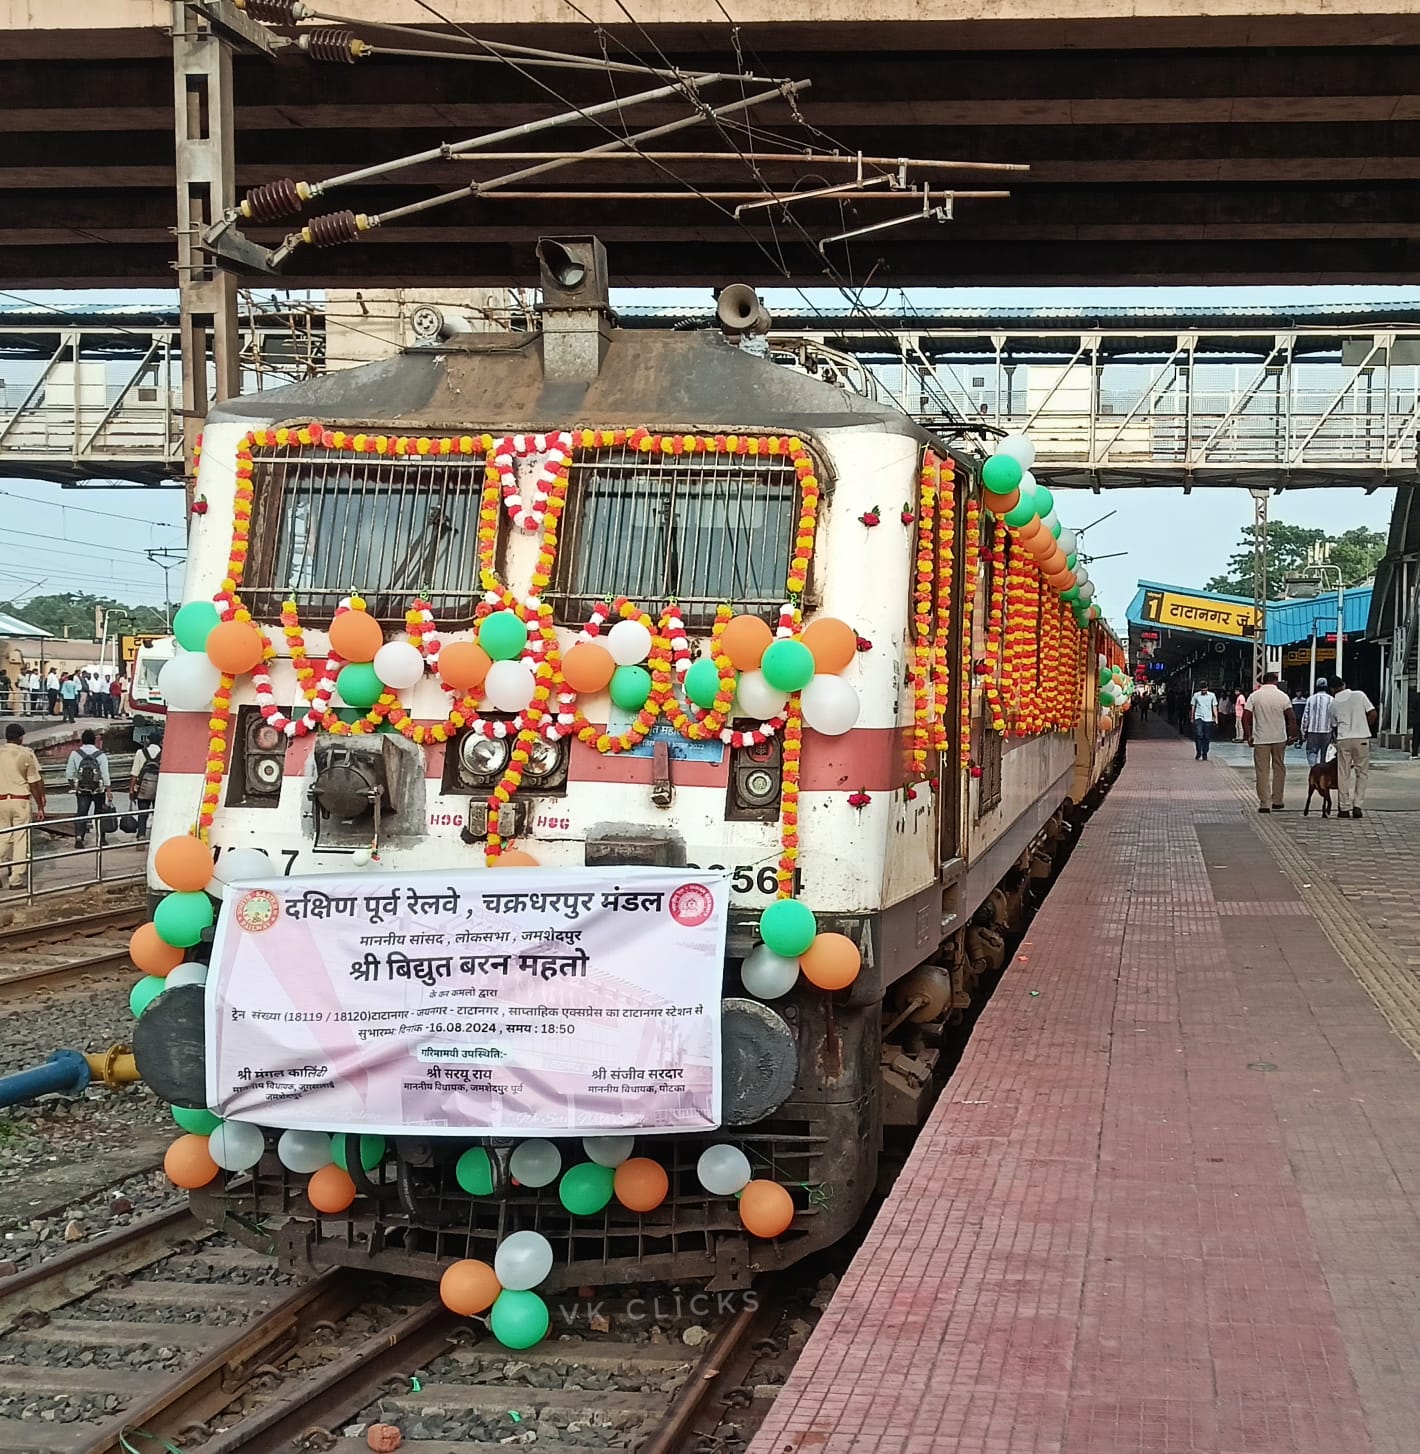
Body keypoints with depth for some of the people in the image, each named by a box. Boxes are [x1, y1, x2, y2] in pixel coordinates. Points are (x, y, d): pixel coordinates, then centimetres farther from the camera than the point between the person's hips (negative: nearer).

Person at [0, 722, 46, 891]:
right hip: (21, 799, -3)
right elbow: (34, 783, -4)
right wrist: (40, 807, 2)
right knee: (21, 839, 3)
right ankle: (17, 879, 4)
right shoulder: (26, 755, -6)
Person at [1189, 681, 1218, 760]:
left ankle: (1204, 755, 13)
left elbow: (1214, 707, 6)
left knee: (1207, 738, 4)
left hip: (1208, 719, 1)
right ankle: (1198, 753, -8)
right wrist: (1192, 718, 9)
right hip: (1198, 718, -1)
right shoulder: (1196, 695, 3)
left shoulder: (1211, 695, 4)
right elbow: (1193, 707, 10)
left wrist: (1216, 717, -1)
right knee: (1199, 735, -16)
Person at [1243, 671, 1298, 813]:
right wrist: (1292, 735, 3)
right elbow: (1292, 718, -6)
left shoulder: (1254, 696, -1)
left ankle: (1264, 804, -3)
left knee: (1262, 771, 1)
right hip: (1279, 738, 1)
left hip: (1261, 739, -1)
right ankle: (1277, 801, 18)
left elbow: (1246, 718, -6)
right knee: (1279, 769, 14)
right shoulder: (1283, 696, -1)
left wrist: (1248, 736, 2)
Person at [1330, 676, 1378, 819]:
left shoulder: (1334, 703, 5)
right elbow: (1373, 714, -3)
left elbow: (1334, 723, 11)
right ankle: (1357, 806, 2)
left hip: (1343, 739, 1)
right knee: (1361, 773, 9)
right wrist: (1365, 727, 14)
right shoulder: (1359, 695, 0)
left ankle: (1345, 808, 8)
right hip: (1361, 738, -1)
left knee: (1344, 775, 8)